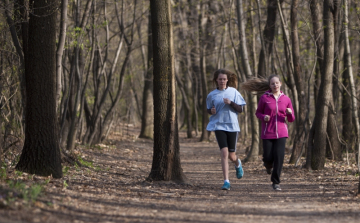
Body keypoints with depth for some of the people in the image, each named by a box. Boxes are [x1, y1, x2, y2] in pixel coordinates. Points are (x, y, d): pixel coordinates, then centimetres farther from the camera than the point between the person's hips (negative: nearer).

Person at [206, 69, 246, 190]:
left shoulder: (233, 92, 2)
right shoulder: (212, 95, 5)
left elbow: (240, 109, 2)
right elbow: (209, 109, 17)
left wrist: (231, 103, -16)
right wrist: (212, 111, -6)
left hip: (232, 125, 0)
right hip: (218, 125, 0)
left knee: (231, 155, 6)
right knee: (224, 152, -15)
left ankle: (237, 163, 45)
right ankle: (226, 182, -12)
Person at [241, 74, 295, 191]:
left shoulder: (286, 99, 6)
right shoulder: (264, 98, 0)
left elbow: (291, 119, 11)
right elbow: (258, 113, 9)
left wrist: (290, 113, -12)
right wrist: (263, 117, -12)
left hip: (281, 133, 1)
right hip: (267, 133, -1)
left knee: (279, 157, -9)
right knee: (268, 157, -2)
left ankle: (276, 182, 2)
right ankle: (268, 165, 37)